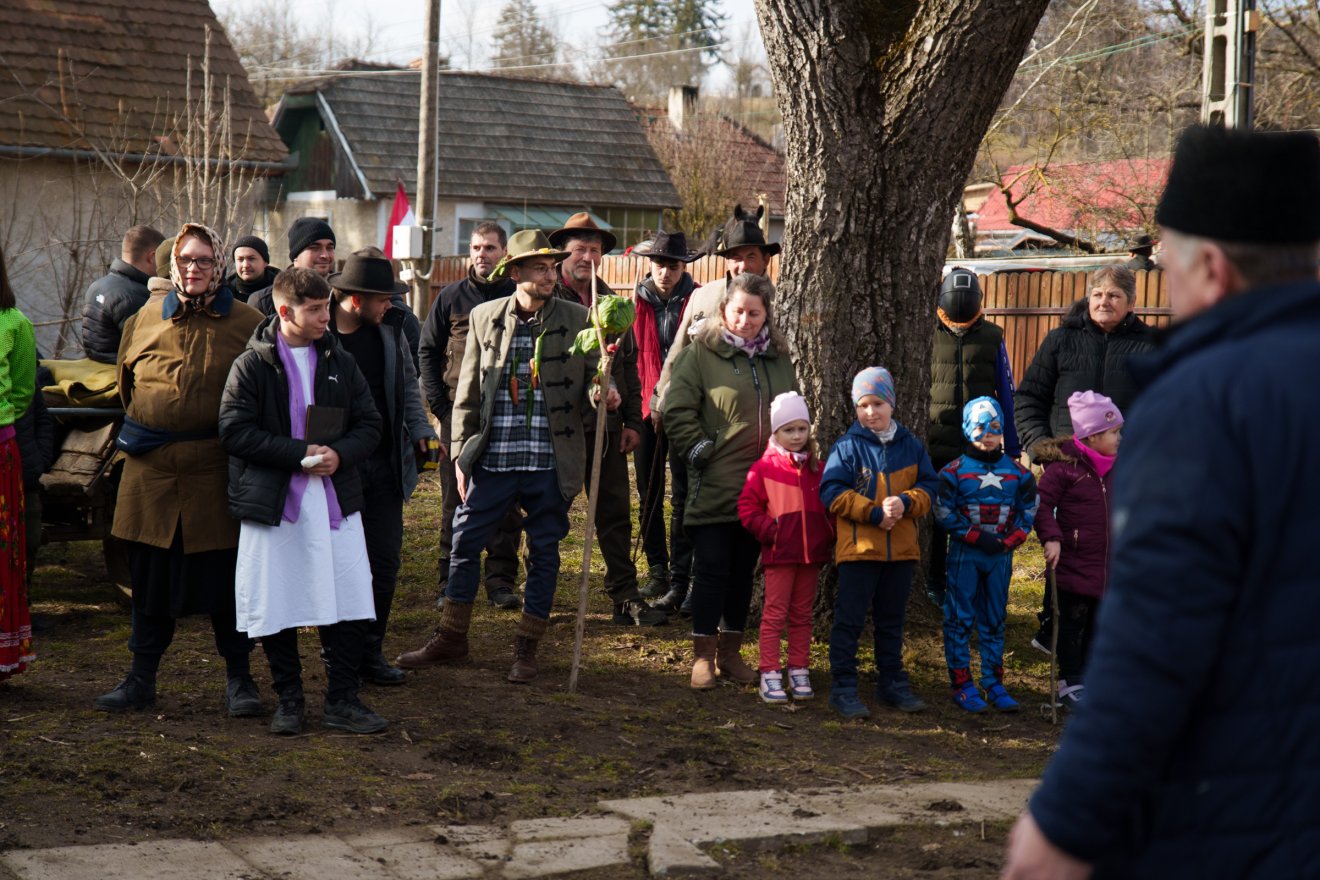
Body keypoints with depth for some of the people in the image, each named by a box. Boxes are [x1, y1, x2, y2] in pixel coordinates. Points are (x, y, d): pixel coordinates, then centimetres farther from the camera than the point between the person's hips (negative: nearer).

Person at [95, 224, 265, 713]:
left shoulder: (247, 324, -1)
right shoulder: (144, 320, 7)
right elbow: (126, 385, 21)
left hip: (217, 472, -3)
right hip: (150, 471, 3)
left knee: (225, 577, 4)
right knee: (149, 577, 10)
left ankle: (238, 677, 18)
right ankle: (141, 678, 22)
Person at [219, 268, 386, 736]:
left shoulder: (340, 363, 9)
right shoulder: (251, 366, -3)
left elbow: (369, 425, 10)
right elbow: (235, 431, -10)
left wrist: (340, 453, -11)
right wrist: (300, 453, -15)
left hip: (336, 501, 3)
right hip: (273, 504, -3)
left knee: (348, 607, 0)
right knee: (276, 607, 4)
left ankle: (342, 700, 12)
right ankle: (288, 700, 18)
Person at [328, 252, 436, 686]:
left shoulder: (389, 327, 7)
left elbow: (408, 384, 19)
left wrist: (420, 429, 7)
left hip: (384, 464, 5)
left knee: (384, 561, 6)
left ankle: (369, 651, 17)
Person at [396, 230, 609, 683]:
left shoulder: (578, 320, 1)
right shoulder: (485, 317, 4)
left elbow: (589, 388, 5)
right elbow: (468, 393, 8)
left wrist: (601, 395, -19)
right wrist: (461, 456, 4)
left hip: (550, 463, -1)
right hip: (493, 459, 1)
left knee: (543, 552, 6)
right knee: (464, 544, 7)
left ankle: (526, 648, 20)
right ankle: (451, 638, 24)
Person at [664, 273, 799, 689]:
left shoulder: (778, 357, 11)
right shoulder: (702, 352, -6)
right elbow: (677, 410, -8)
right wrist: (700, 450, -13)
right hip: (714, 484, -5)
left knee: (744, 570, 12)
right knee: (712, 569, -1)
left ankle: (730, 652, 22)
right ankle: (703, 655, 8)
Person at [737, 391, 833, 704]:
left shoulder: (816, 468, 9)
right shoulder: (764, 467, -4)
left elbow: (828, 505, 19)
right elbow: (747, 506, -4)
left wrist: (829, 533, 5)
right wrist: (768, 530, -13)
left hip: (812, 552, 4)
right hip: (779, 553, -4)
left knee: (802, 614, 12)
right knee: (775, 613, -1)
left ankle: (799, 672, 19)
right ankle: (770, 675, 2)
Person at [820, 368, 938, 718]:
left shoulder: (910, 445, 6)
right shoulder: (848, 446, -5)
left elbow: (928, 486, 5)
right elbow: (832, 492, -12)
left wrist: (906, 503, -16)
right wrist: (874, 513, -17)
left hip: (902, 548, 4)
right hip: (858, 547, -4)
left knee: (891, 620, 16)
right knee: (849, 620, -2)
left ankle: (892, 683, 28)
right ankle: (843, 688, 4)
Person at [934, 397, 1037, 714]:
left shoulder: (1017, 472, 5)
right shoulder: (954, 471, -4)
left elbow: (1028, 511, 8)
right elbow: (944, 512, -7)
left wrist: (1010, 541, -7)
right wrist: (977, 537, -14)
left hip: (1000, 556, 3)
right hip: (964, 554, -3)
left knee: (994, 620, 10)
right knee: (960, 619, -1)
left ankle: (994, 684, 18)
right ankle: (961, 684, 6)